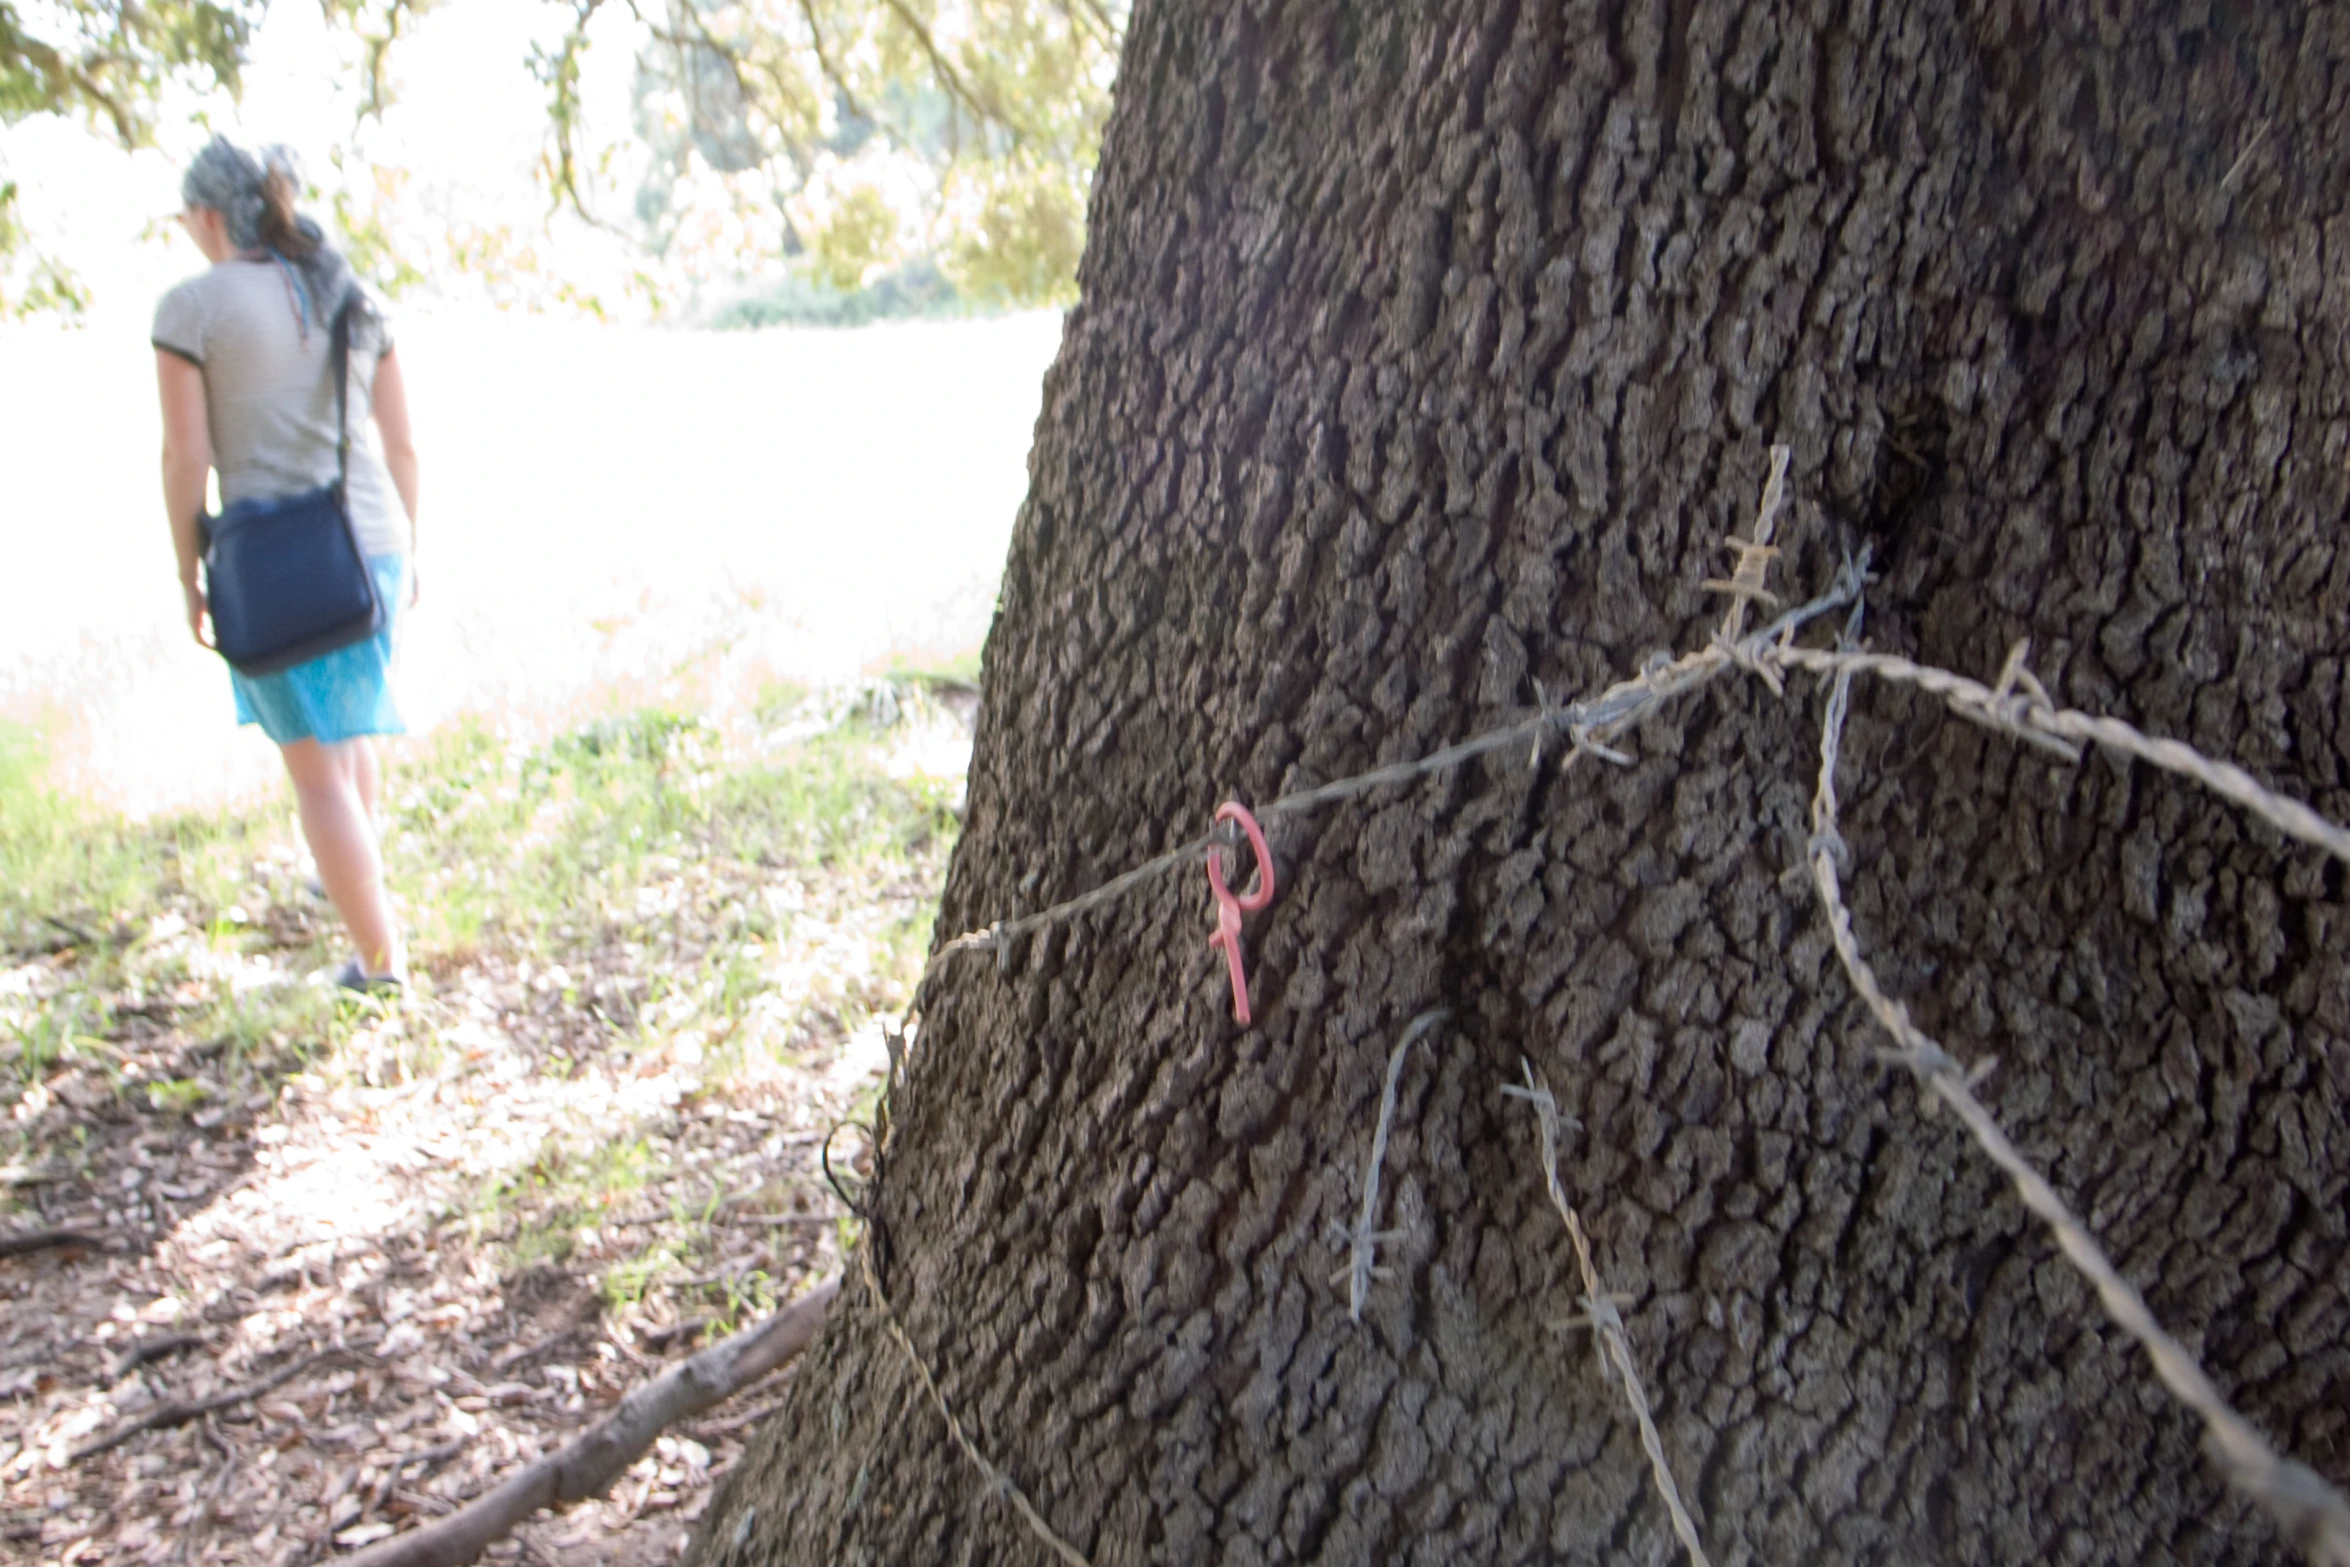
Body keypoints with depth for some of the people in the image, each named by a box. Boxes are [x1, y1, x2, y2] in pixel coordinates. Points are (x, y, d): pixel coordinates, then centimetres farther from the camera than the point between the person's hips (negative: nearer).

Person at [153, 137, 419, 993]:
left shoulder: (189, 306, -8)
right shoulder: (353, 300, 6)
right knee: (345, 716, 30)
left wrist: (189, 578, 0)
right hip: (371, 543, 5)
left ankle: (381, 959, 3)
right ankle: (358, 879, 46)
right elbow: (401, 443, 8)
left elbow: (186, 456, -11)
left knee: (315, 764, 4)